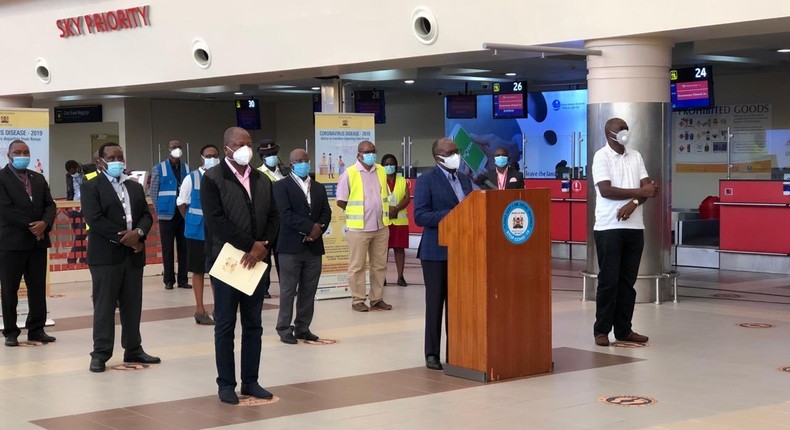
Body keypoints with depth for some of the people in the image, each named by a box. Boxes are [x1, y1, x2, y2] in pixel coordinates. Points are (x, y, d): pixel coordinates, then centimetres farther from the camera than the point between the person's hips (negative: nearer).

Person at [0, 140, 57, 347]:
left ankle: (36, 329, 15)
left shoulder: (38, 178, 14)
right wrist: (30, 226, -15)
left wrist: (44, 223, -12)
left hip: (38, 241, 5)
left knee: (38, 288, 7)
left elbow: (49, 204, 8)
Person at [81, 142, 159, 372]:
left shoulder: (135, 187, 17)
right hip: (105, 255, -5)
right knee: (104, 306, -2)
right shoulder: (91, 187, -3)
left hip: (133, 254, 6)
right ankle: (101, 353, 3)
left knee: (133, 305, 9)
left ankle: (133, 350, 18)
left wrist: (138, 233, -11)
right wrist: (123, 238, -15)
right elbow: (95, 219, -13)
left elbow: (146, 215, 11)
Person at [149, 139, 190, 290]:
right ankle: (169, 280, 8)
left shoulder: (187, 168, 7)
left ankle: (182, 279, 11)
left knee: (184, 247, 4)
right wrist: (159, 210, -1)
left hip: (184, 214, 2)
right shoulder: (159, 169, 2)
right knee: (168, 248, 2)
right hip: (167, 214, -2)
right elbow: (153, 191, 3)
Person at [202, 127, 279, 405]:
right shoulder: (212, 179, -6)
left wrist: (262, 246, -9)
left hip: (255, 261, 5)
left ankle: (250, 381, 17)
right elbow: (216, 220, -16)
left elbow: (273, 217, 9)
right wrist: (251, 245, -16)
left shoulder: (262, 180, 12)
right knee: (225, 326, 2)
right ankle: (226, 384, 9)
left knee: (253, 325, 9)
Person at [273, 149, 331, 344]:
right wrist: (310, 227, -17)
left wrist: (318, 229, -10)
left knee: (309, 291, 7)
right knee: (288, 290, -1)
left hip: (314, 246, 5)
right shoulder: (281, 186, -1)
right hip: (291, 246, -5)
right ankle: (284, 329, 5)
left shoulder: (319, 187, 17)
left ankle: (303, 328, 15)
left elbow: (326, 212, 9)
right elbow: (285, 214, -13)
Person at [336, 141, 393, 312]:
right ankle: (357, 300, 8)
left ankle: (377, 299, 16)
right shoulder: (349, 174, -8)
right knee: (357, 266, 1)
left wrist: (383, 213, 10)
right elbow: (341, 202, -5)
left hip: (381, 226, 5)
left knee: (380, 265, 8)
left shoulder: (381, 171, 8)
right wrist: (355, 213, 2)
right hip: (359, 227, -5)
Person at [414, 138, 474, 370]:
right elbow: (420, 216, -15)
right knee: (435, 302, 0)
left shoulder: (465, 180, 14)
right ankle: (432, 354, 7)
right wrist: (451, 214, -22)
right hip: (436, 252, -6)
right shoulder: (426, 180, -6)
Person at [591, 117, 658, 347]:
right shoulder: (601, 156, -4)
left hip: (634, 227, 5)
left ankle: (624, 329, 13)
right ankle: (601, 330, 4)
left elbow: (649, 188, 4)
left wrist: (633, 203, -15)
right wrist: (639, 192, -13)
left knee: (628, 280, 7)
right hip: (609, 227, -5)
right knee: (608, 280, -4)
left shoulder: (635, 156, 12)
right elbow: (606, 190, -15)